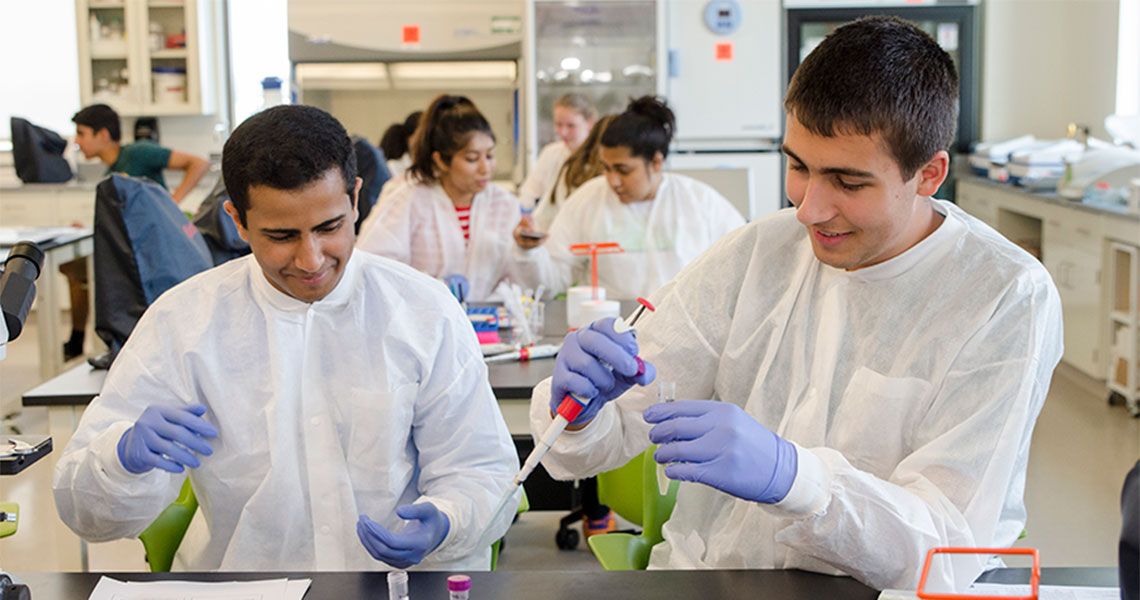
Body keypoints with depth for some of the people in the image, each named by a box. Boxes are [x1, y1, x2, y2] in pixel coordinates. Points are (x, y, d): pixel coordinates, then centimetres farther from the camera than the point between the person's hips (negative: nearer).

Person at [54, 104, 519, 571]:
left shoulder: (426, 313, -2)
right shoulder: (181, 320, -2)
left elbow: (481, 470, 2)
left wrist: (443, 523, -19)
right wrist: (128, 454, -25)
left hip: (406, 569, -1)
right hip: (240, 568, 1)